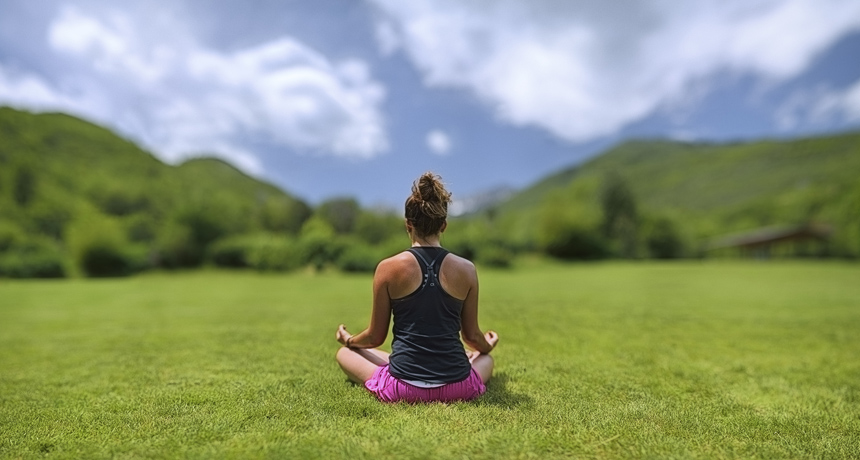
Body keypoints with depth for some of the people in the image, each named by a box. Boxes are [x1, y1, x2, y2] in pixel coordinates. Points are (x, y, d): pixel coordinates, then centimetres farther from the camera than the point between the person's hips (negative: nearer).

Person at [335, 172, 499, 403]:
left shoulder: (388, 268, -8)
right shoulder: (466, 269, -4)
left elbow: (375, 337, 1)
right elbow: (472, 336, 7)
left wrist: (348, 340, 25)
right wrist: (487, 345, 32)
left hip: (402, 389, -2)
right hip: (457, 388, 3)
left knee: (344, 353, 24)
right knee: (485, 358, 36)